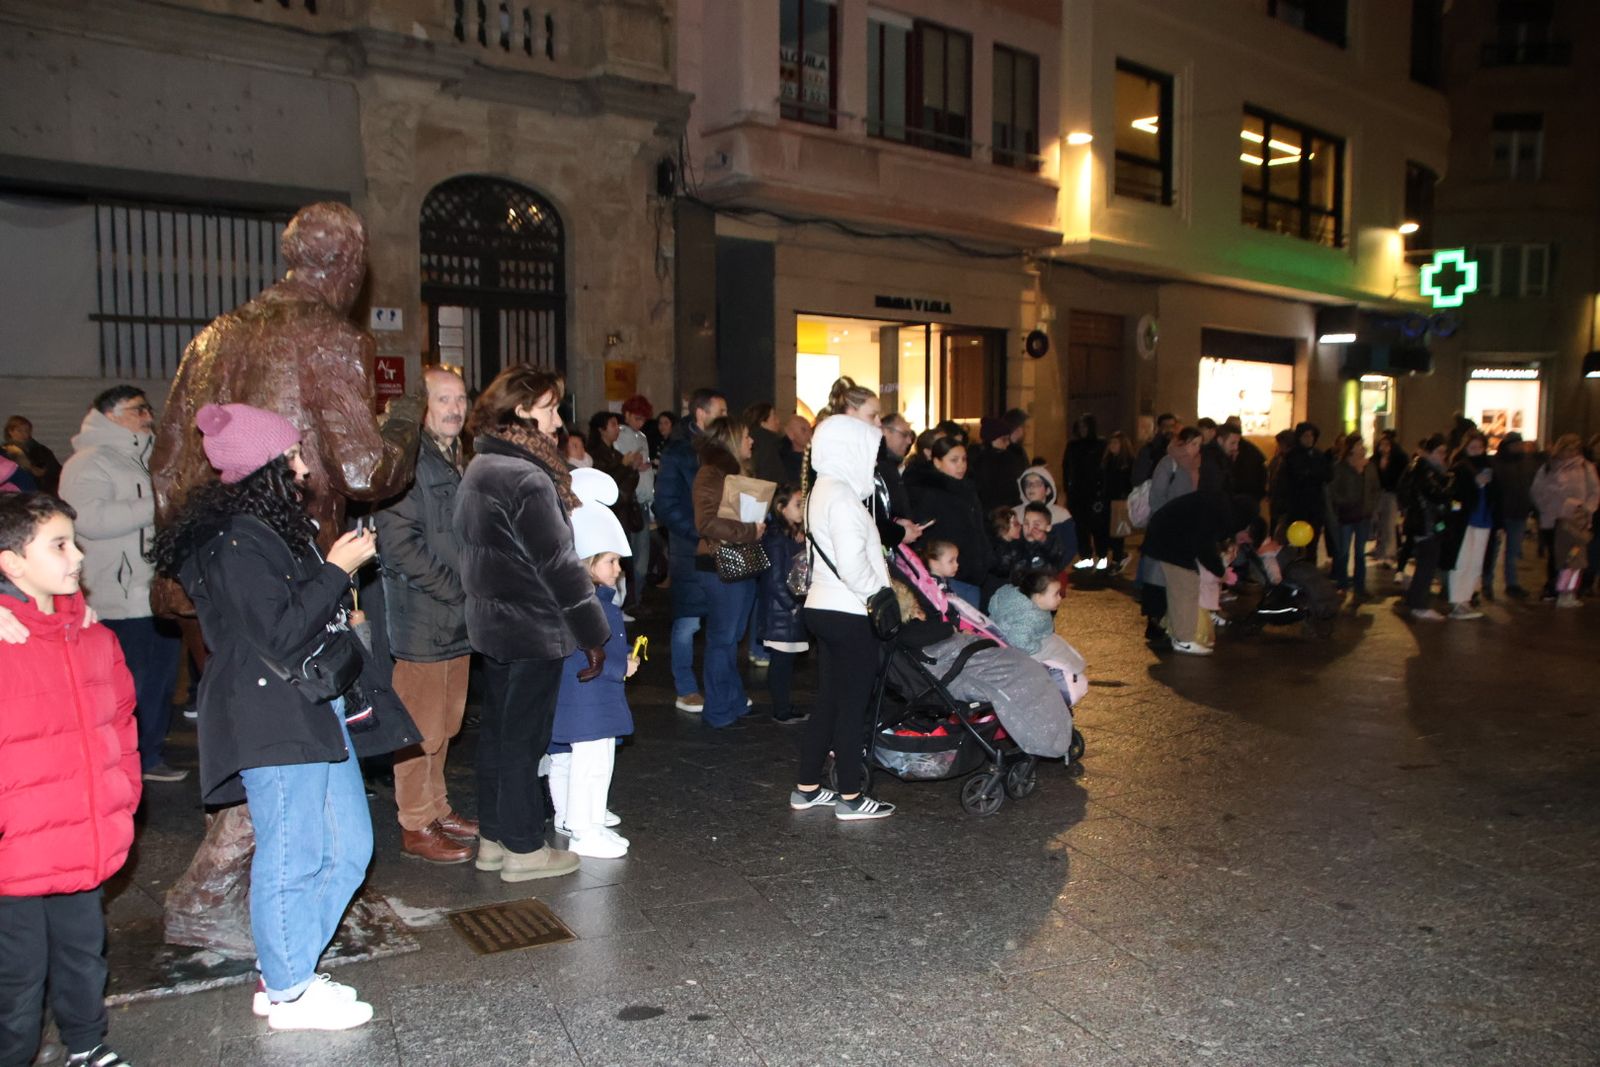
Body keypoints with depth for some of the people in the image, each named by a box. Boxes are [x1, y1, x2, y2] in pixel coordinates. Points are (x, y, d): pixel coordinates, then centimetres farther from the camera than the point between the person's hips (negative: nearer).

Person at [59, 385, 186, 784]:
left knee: (161, 680, 15)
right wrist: (157, 506, -22)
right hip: (119, 602, -9)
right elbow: (90, 519, -24)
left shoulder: (144, 460, 20)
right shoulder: (90, 462, -9)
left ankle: (151, 757, 27)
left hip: (158, 597, 9)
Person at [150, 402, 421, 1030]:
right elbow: (279, 634, -21)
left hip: (320, 713, 10)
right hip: (276, 724, -10)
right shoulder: (235, 541, -15)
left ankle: (287, 972, 28)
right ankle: (289, 993, 17)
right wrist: (336, 570, -16)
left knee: (347, 848, 14)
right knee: (292, 859, 1)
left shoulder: (275, 526, 17)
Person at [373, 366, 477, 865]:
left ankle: (437, 808, 29)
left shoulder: (457, 459, 17)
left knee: (444, 725, 17)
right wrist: (456, 589, -17)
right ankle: (416, 826, 10)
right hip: (422, 618, -9)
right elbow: (398, 542, -19)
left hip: (458, 618, 9)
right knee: (422, 727, -1)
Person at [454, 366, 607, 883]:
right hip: (533, 627, -9)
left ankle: (493, 838, 28)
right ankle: (523, 849, 13)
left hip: (491, 621, 9)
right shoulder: (527, 478, -20)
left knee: (498, 731, 16)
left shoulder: (479, 468, 9)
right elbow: (558, 563, -20)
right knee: (524, 737, 1)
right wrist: (593, 633, -13)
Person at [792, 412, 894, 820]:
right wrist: (879, 593, -10)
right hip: (848, 613, -9)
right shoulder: (842, 496, -17)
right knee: (853, 703, 0)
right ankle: (850, 797, 9)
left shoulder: (820, 491, 14)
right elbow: (852, 562, -24)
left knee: (828, 698, 15)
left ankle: (806, 788, 22)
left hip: (822, 607, 9)